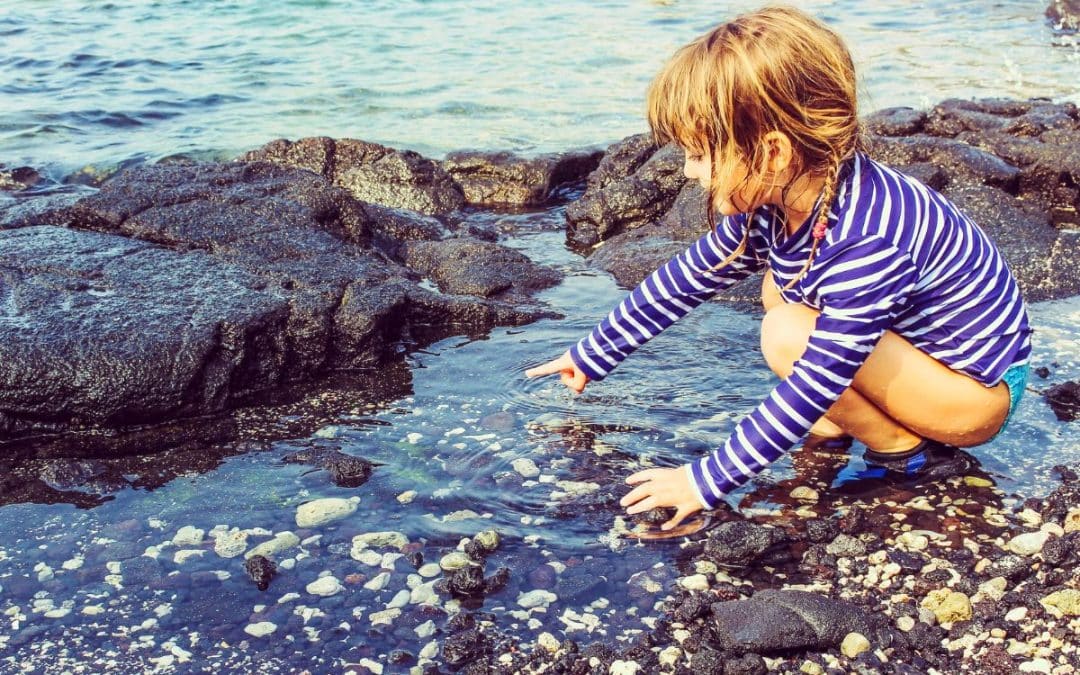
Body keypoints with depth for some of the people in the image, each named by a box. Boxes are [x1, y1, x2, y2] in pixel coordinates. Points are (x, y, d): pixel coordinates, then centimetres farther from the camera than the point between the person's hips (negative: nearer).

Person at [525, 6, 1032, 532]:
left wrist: (708, 480, -25)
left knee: (790, 333, -24)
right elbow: (684, 279, 4)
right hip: (917, 340, 8)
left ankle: (911, 452, -6)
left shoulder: (866, 242, -34)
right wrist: (593, 354, 12)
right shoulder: (774, 199, -9)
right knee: (780, 288, 8)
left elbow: (815, 384, -31)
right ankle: (853, 419, 5)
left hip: (981, 395, -8)